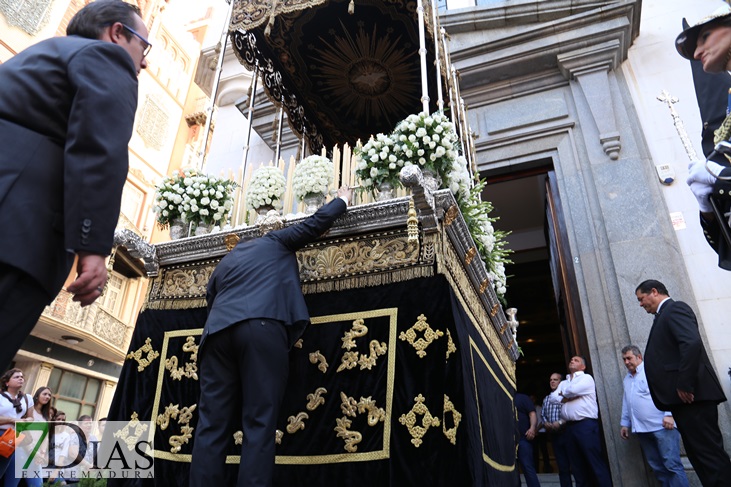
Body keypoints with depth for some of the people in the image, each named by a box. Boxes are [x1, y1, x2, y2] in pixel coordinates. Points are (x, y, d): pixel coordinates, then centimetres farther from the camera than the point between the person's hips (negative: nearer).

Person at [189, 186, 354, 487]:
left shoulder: (224, 263, 35)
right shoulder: (275, 242, 23)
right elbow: (316, 223, 26)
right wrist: (342, 200, 39)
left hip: (217, 330, 5)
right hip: (262, 326, -4)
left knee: (212, 423, 2)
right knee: (259, 421, -5)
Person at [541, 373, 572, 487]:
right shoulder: (546, 399, 18)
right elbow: (542, 414, 19)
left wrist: (560, 422, -19)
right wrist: (545, 423, -1)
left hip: (566, 432, -6)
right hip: (554, 435, 6)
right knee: (562, 466, 10)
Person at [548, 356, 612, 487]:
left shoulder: (587, 378, 2)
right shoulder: (563, 383, 21)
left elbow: (572, 390, -15)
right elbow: (553, 398, 6)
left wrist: (562, 393, 5)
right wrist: (568, 397, -8)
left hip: (586, 425, -6)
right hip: (570, 426, 6)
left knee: (595, 462, -6)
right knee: (577, 465, 10)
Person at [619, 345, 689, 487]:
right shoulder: (627, 379, 18)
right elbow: (626, 403, 22)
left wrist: (668, 414, -22)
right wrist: (624, 423, 19)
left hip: (661, 426, -7)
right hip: (641, 429, 7)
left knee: (672, 465, -7)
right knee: (657, 467, 10)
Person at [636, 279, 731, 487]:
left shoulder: (675, 308, -6)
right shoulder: (665, 315, 23)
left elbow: (692, 343, -22)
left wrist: (684, 385, -22)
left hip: (692, 396, -10)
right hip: (683, 399, 10)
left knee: (709, 454, -9)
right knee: (700, 455, 11)